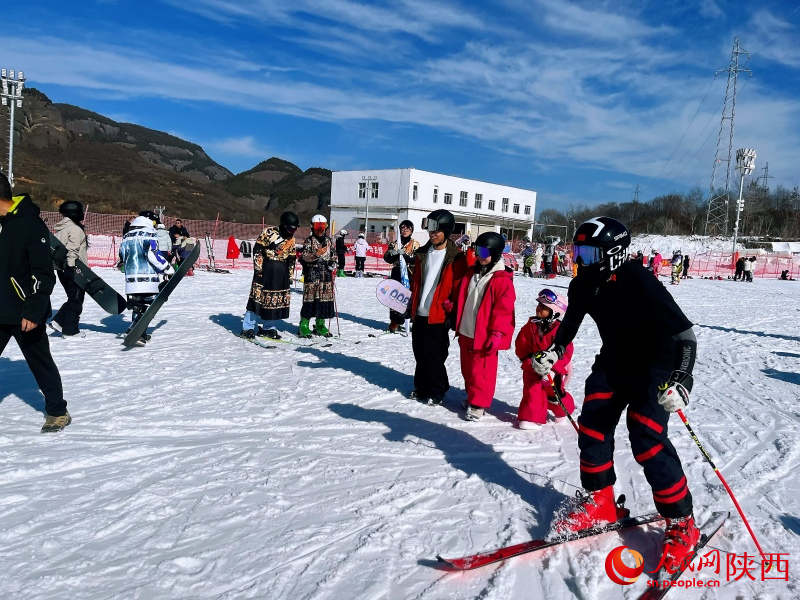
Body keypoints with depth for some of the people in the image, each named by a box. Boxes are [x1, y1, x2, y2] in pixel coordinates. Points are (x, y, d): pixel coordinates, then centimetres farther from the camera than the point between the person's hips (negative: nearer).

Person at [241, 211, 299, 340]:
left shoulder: (291, 240, 12)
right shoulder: (269, 232, -7)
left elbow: (291, 259, 17)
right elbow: (257, 249, -7)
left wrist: (290, 277, 14)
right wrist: (258, 268, -11)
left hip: (282, 272, 6)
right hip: (266, 269, -6)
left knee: (277, 300, 7)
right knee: (258, 297, -5)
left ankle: (269, 327, 20)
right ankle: (248, 328, 4)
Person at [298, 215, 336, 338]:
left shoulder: (329, 241, 13)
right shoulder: (309, 241, -1)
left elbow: (333, 255, 22)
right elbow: (305, 257, -11)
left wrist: (333, 263, 2)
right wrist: (316, 254, -27)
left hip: (326, 274, 5)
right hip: (312, 274, -4)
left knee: (325, 298, 5)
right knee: (310, 298, -6)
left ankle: (320, 325, 15)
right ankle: (304, 325, 2)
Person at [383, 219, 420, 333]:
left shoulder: (415, 244, 4)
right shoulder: (394, 244, 12)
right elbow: (387, 258, 5)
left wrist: (404, 254, -22)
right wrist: (393, 253, -15)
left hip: (410, 274, -2)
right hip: (397, 273, 2)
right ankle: (395, 322, 6)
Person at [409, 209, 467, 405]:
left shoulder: (456, 258, -8)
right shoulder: (423, 253, 10)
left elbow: (459, 288, -7)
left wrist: (452, 313, -9)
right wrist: (411, 304, 17)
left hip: (438, 316, -6)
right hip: (420, 313, 6)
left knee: (432, 354, -3)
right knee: (419, 352, 12)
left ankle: (436, 391, 13)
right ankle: (421, 387, 27)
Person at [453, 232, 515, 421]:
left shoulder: (503, 280, -14)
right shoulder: (471, 273, 9)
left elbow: (503, 310, -17)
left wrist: (496, 334, -19)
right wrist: (455, 315, 16)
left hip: (484, 335, -8)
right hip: (466, 332, 8)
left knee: (481, 370, 0)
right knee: (467, 369, 18)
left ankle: (478, 404, 12)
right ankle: (472, 397, 34)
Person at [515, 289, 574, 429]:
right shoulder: (531, 326, -6)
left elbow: (566, 352, -17)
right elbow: (521, 346, -2)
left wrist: (553, 367, -27)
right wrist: (529, 360, -16)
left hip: (553, 369, -2)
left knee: (555, 394, 13)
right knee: (532, 392, -4)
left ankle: (563, 410, 42)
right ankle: (531, 417, 6)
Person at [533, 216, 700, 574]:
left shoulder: (639, 284, -28)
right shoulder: (583, 285, -6)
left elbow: (683, 333, -29)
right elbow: (571, 321, 15)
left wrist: (678, 382, -39)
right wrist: (553, 352, 4)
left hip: (654, 364, -7)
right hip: (613, 361, 7)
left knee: (647, 440, -15)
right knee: (592, 426, -2)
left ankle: (682, 525, 2)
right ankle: (598, 502, 17)